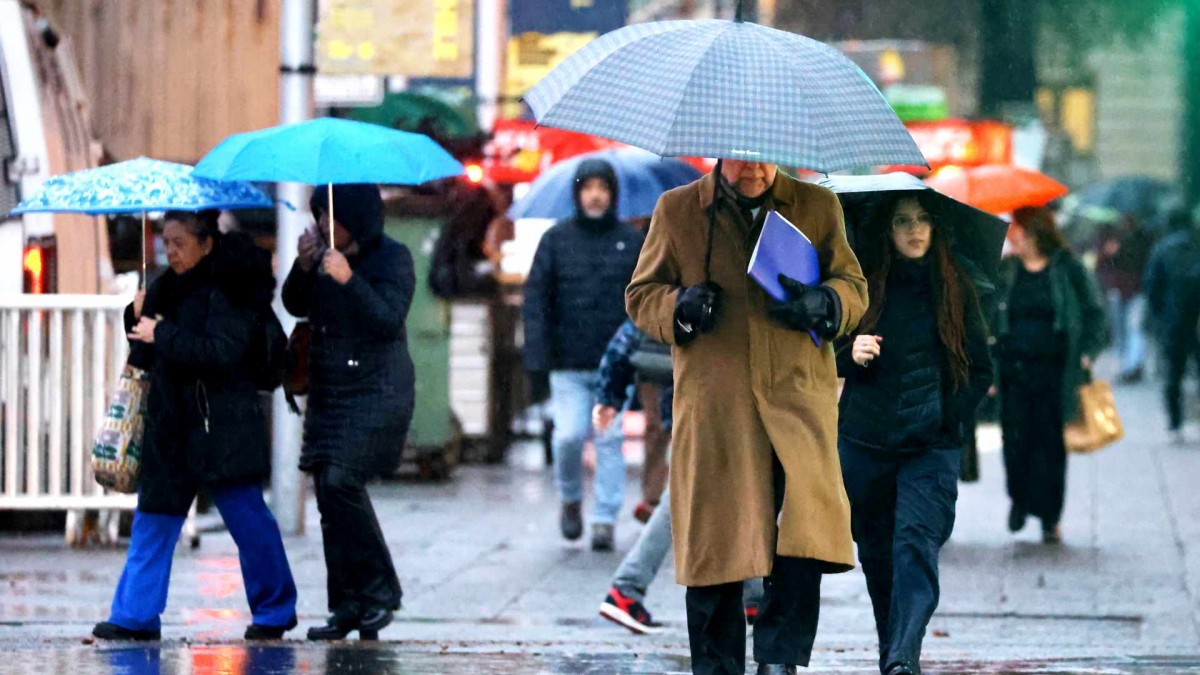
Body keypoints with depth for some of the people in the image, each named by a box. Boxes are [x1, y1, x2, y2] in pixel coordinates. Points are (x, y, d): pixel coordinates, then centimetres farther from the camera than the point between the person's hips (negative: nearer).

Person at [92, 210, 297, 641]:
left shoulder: (229, 290, -12)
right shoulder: (172, 287, 12)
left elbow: (222, 352, -25)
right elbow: (145, 351, 21)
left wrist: (161, 335, -20)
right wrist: (137, 316, 1)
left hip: (221, 429, -8)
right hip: (172, 424, 8)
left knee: (247, 518, 1)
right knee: (154, 516, 5)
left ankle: (274, 613, 14)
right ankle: (135, 617, 7)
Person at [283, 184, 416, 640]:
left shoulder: (392, 257, -7)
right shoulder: (323, 252, 9)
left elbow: (389, 319, -19)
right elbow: (296, 306, 8)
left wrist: (349, 280, -30)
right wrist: (304, 268, -10)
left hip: (376, 391, -7)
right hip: (329, 390, 7)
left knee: (341, 481, -19)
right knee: (329, 489, 2)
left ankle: (380, 591, -7)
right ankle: (348, 606, 7)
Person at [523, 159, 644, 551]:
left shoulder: (632, 242, 7)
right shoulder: (556, 240, 4)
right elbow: (535, 299, 2)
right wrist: (536, 357, -7)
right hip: (568, 365, -1)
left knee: (610, 441, -1)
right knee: (569, 435, -10)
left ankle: (605, 520, 5)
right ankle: (570, 499, 16)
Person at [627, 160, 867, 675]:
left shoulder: (818, 207, 12)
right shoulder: (677, 211, 10)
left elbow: (854, 286, 15)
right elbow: (640, 295, 14)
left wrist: (823, 303, -8)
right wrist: (679, 308, -9)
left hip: (798, 390, 0)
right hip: (712, 401, 0)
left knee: (807, 525, -16)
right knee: (714, 536, 0)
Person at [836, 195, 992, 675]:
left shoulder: (956, 289, 5)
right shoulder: (863, 285, 5)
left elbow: (981, 370, 10)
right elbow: (831, 361, 10)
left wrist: (947, 415, -6)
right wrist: (852, 356, -13)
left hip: (932, 446, -2)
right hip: (864, 441, 2)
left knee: (916, 544, -17)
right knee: (876, 553, 9)